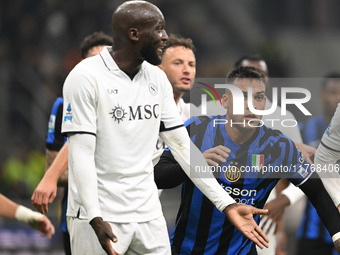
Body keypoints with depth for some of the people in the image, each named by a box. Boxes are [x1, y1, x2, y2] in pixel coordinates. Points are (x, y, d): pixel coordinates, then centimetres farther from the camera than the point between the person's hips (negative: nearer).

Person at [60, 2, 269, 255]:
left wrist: (227, 204, 3)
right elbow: (82, 153, -16)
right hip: (99, 217, -6)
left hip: (148, 213, 6)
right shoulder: (86, 77, -12)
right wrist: (96, 219, -26)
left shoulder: (157, 79, 7)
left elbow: (182, 145, 9)